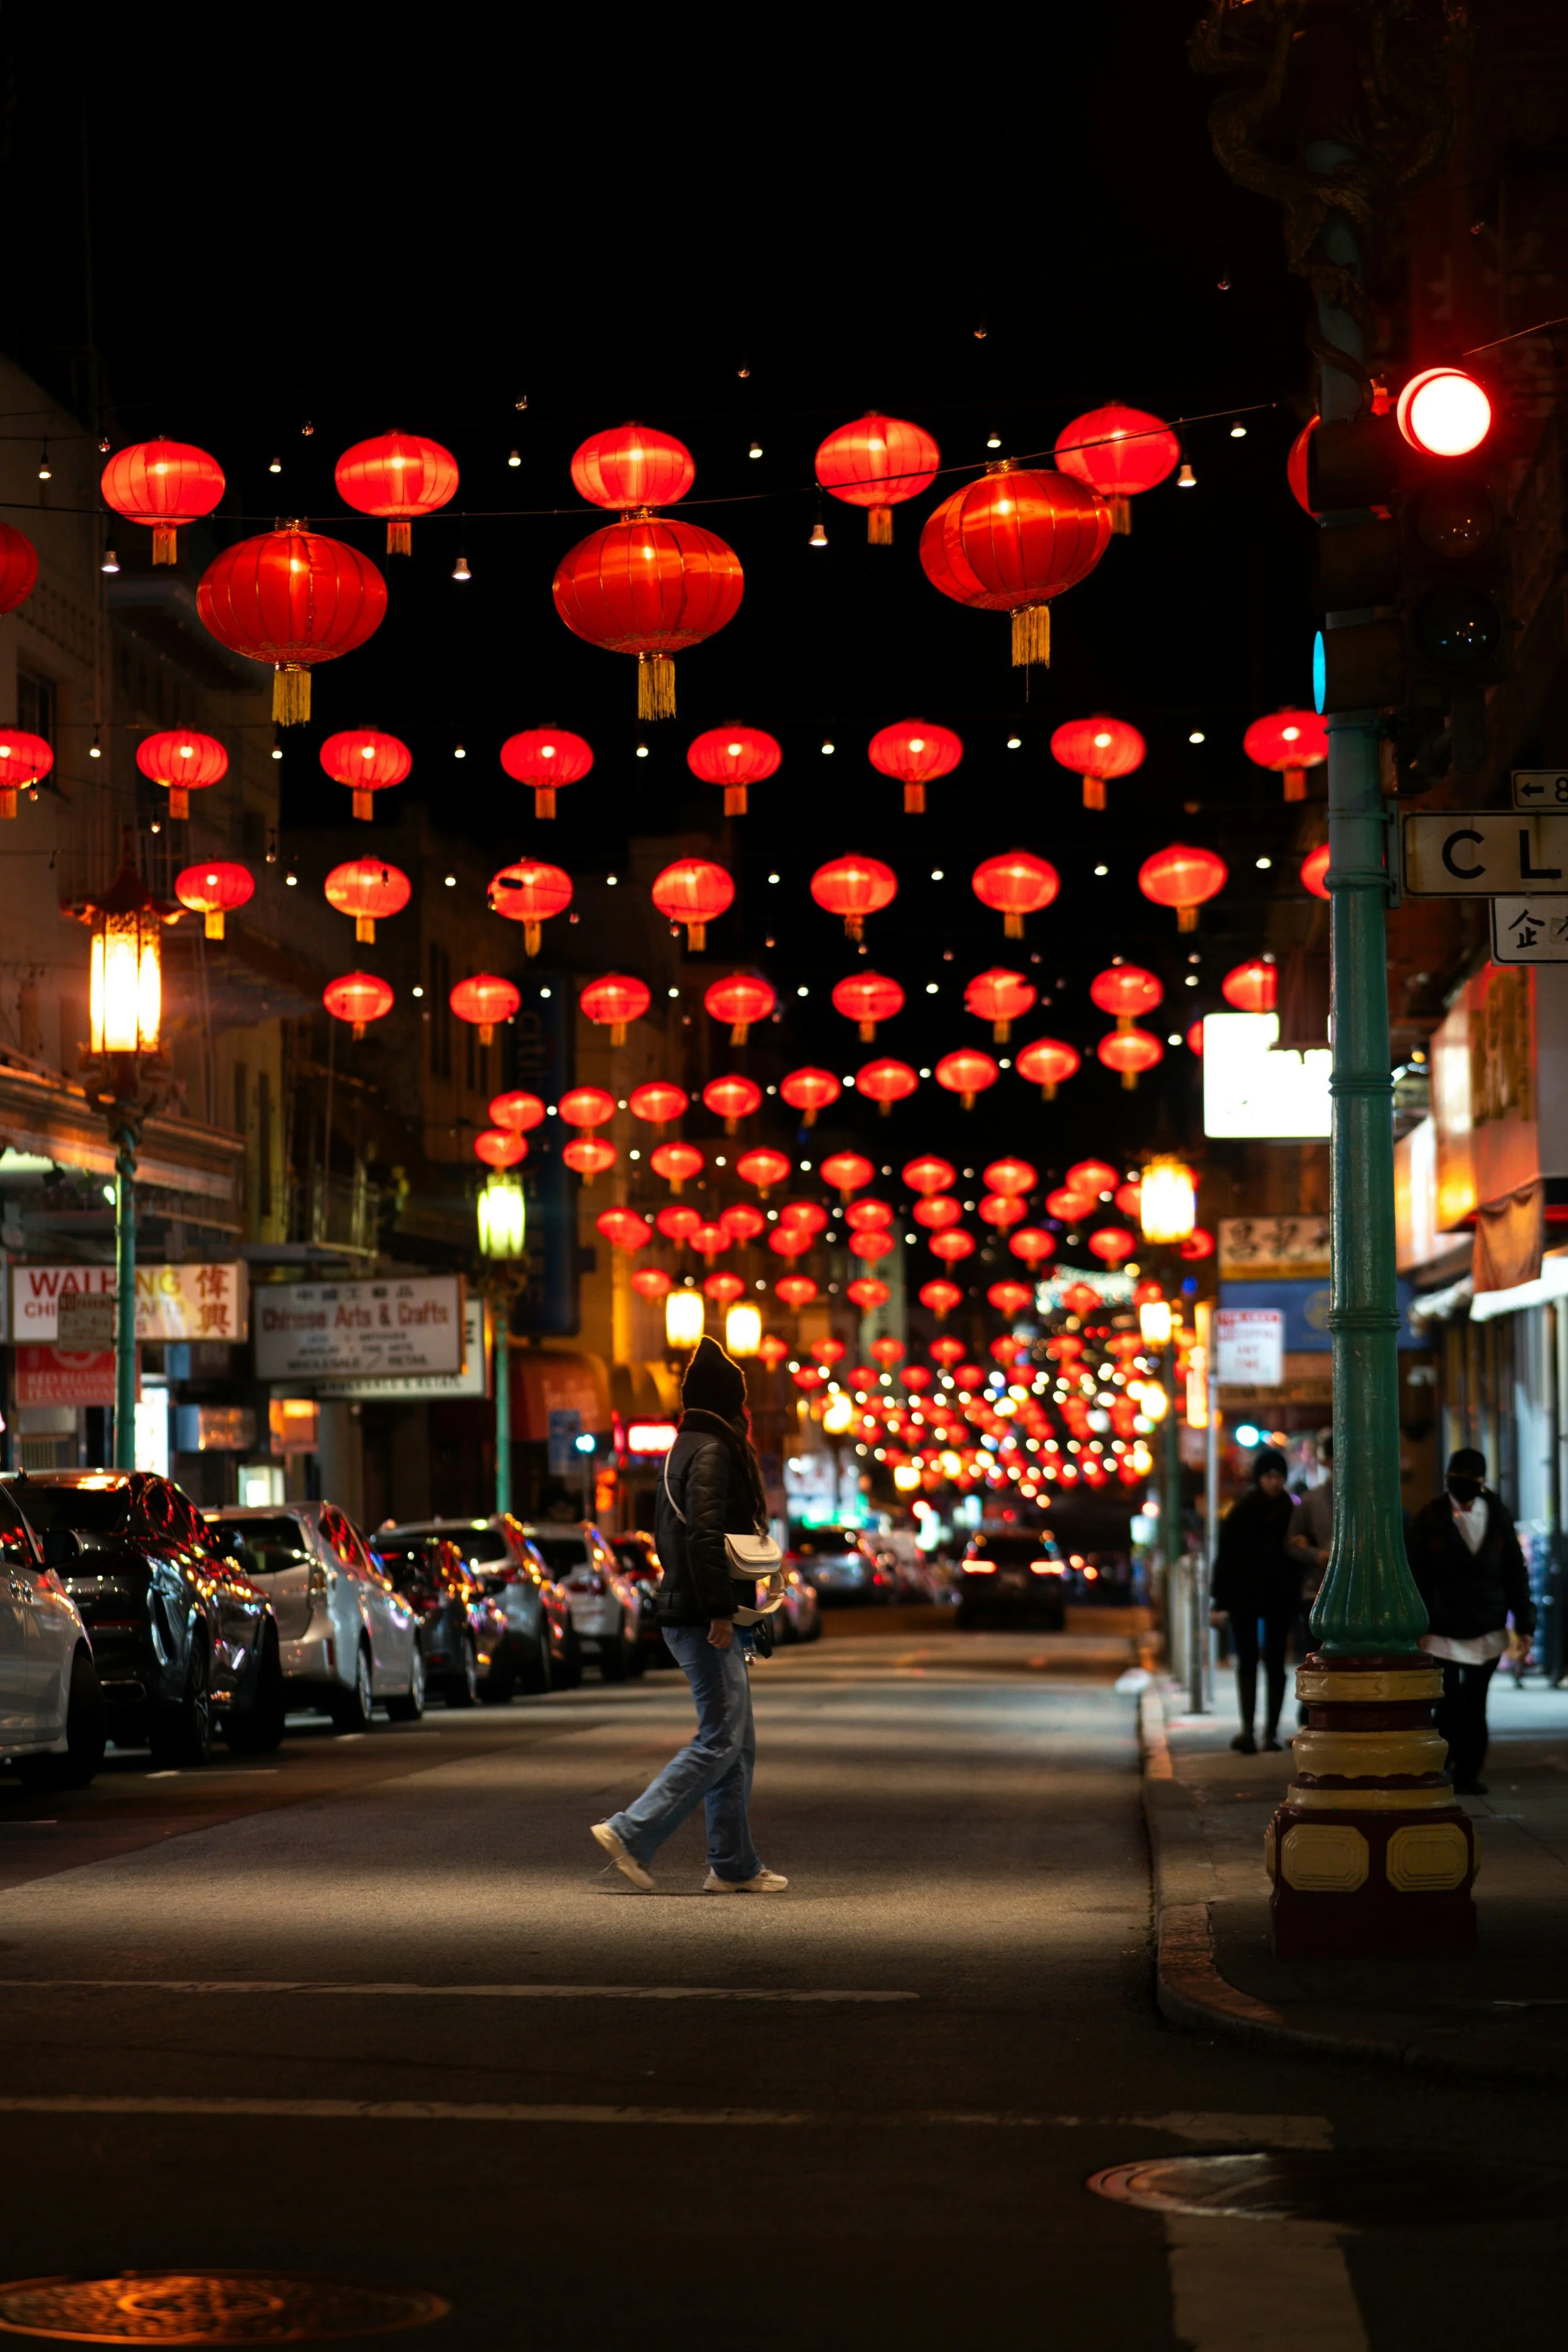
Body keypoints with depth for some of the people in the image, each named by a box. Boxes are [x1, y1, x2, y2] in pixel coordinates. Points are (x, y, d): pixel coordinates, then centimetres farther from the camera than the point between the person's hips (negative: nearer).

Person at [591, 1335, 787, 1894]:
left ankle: (734, 1866, 13)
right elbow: (703, 1534, -24)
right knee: (720, 1742, -8)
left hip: (682, 1612, 10)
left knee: (737, 1743, 12)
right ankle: (631, 1833, -10)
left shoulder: (683, 1449, 16)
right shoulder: (712, 1452, -14)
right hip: (704, 1620, -10)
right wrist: (719, 1612, -24)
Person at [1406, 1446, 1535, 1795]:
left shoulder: (1498, 1517, 5)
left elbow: (1515, 1571, 9)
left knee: (1475, 1706, 7)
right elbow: (1415, 1577, -3)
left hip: (1487, 1631, 3)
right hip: (1443, 1631, -3)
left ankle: (1468, 1773, 15)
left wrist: (1524, 1622, 5)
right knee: (1451, 1705, -8)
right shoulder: (1430, 1520, -3)